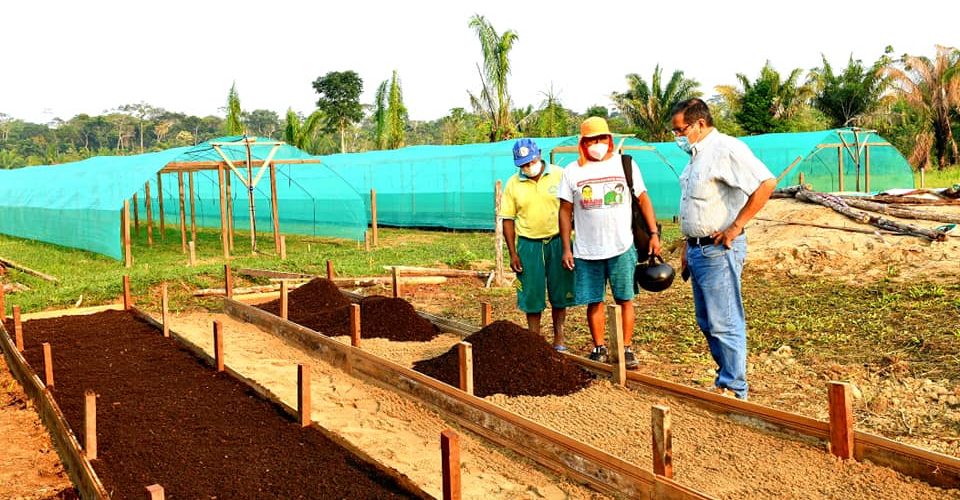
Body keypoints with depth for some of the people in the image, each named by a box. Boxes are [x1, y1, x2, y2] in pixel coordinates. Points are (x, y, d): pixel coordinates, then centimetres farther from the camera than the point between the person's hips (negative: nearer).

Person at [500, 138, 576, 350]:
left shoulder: (559, 175, -3)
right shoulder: (513, 184, 0)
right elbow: (508, 220, 3)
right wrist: (512, 254, -1)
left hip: (557, 242, 0)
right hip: (528, 245, 1)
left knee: (559, 294, 6)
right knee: (531, 296, 5)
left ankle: (559, 339, 20)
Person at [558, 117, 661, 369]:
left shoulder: (625, 164, 3)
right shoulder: (572, 171, 3)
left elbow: (643, 199, 7)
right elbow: (565, 211, 4)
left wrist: (654, 233, 0)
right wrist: (566, 248, 0)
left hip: (621, 247, 0)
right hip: (586, 251, 1)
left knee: (625, 299, 4)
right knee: (594, 302, 7)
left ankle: (626, 348, 13)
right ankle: (599, 348, 20)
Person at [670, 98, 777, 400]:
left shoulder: (726, 149, -15)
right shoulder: (697, 156, 16)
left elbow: (766, 183, -25)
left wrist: (735, 227, -22)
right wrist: (688, 247, 23)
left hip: (719, 251, -10)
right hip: (698, 249, 10)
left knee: (724, 323, -4)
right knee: (707, 322, 16)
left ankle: (733, 390, 5)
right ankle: (726, 376, 27)